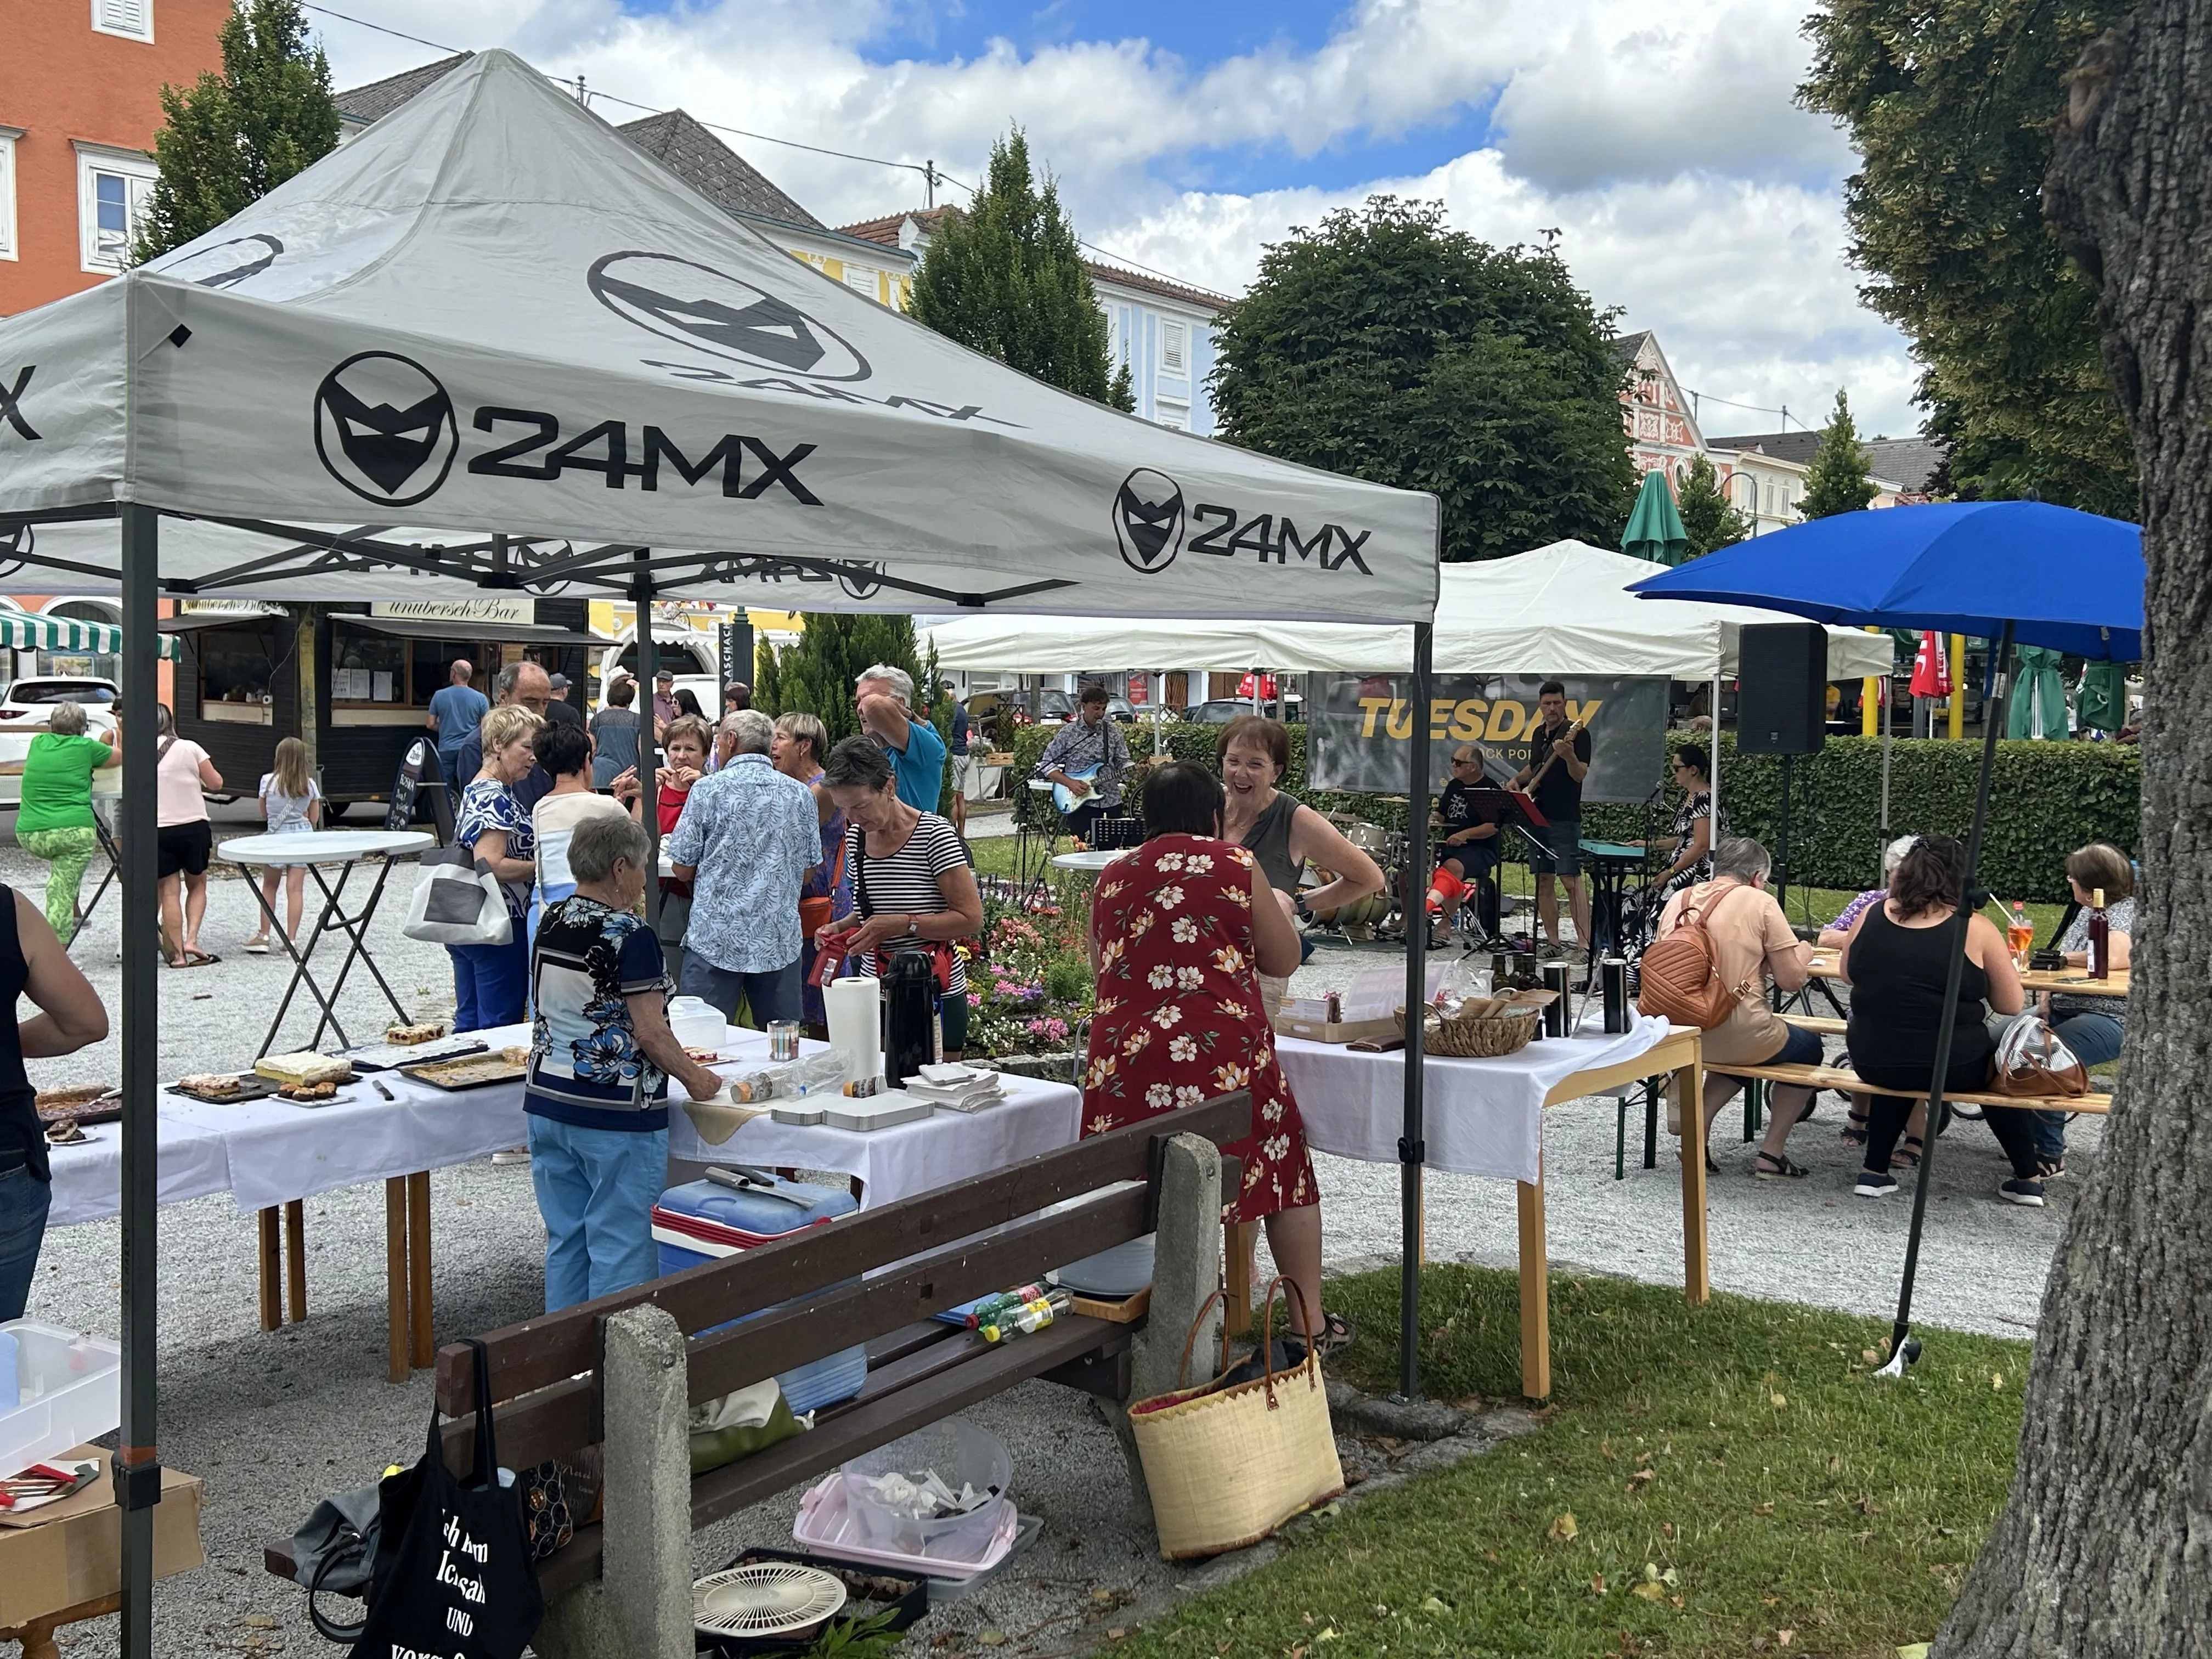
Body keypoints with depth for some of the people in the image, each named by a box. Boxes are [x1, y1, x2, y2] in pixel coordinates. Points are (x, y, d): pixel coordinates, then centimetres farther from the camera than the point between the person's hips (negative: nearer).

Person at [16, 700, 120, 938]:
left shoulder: (38, 743, 14)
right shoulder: (85, 747, 4)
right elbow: (120, 757, 21)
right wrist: (120, 740, 41)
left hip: (29, 835, 4)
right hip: (74, 831, -4)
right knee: (62, 894, -5)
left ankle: (74, 916, 24)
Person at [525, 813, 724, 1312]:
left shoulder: (550, 923, 6)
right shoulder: (630, 936, -16)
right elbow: (649, 1033, -16)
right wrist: (695, 1077, -2)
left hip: (547, 1102, 7)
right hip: (615, 1113, -7)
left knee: (565, 1240, 15)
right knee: (620, 1248, 2)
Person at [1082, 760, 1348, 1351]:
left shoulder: (1112, 877, 12)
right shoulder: (1238, 866, 3)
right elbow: (1283, 961, 10)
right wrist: (1277, 907, 28)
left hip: (1124, 1056, 2)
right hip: (1224, 1054, -2)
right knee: (1283, 1171, 14)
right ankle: (1309, 1322, 21)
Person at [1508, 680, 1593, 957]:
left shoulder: (1577, 733, -6)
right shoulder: (1539, 734, 17)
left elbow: (1580, 774, -15)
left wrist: (1568, 756, -33)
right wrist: (1518, 780, 13)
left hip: (1564, 819, -8)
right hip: (1537, 817, 8)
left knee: (1571, 880, -13)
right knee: (1543, 882, 8)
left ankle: (1585, 943, -15)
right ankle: (1553, 943, 14)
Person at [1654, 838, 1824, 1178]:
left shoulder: (1678, 901, 6)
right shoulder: (1760, 902, -8)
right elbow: (1792, 979, -8)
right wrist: (1803, 951, 15)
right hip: (1739, 1039, -5)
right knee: (1808, 1047, 24)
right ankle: (1772, 1153, 21)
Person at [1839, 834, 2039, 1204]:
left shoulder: (1870, 916, -3)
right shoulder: (1976, 930, -11)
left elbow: (1848, 974, 13)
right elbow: (2011, 1006, -4)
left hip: (1871, 1062, 3)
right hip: (1951, 1068, -2)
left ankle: (1874, 1172, 34)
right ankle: (2027, 1178, 36)